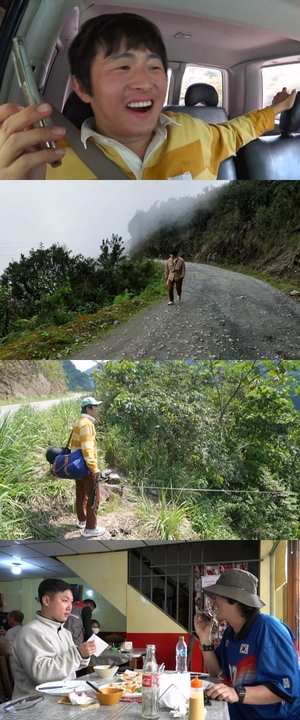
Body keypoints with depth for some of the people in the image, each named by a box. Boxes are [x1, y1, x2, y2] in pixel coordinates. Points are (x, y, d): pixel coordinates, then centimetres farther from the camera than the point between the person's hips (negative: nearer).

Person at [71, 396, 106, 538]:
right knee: (93, 497, -3)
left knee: (81, 494, 20)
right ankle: (90, 528, 0)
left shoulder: (79, 422, 10)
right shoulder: (86, 424, -21)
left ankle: (82, 521, 33)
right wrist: (94, 468, -27)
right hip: (86, 467, -10)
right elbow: (87, 449, -28)